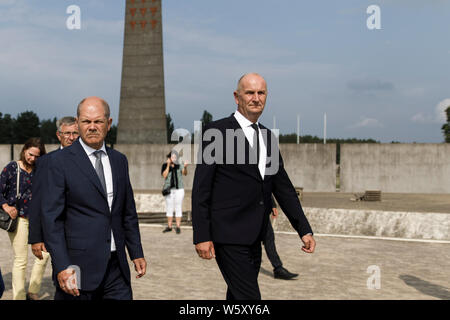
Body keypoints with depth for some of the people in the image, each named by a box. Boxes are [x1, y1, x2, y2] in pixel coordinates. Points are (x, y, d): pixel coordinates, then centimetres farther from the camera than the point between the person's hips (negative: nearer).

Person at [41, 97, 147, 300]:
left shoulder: (119, 160, 12)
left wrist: (137, 253, 14)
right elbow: (51, 217, -10)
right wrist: (61, 266, -17)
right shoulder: (59, 161, -5)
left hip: (116, 268, 5)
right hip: (79, 267, -5)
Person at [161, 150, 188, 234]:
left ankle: (178, 227, 1)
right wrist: (168, 165, -16)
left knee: (178, 208, -1)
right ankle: (169, 226, 15)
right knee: (169, 208, 7)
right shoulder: (165, 166, 2)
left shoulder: (179, 165, 0)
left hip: (179, 189, -1)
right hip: (169, 190, 1)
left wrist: (185, 167, -35)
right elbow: (164, 176, -10)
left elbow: (185, 173, -14)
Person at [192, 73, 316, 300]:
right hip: (228, 234, -7)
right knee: (248, 297, -10)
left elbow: (283, 187, 16)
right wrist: (201, 236, -14)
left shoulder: (267, 137, 14)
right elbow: (201, 188, -9)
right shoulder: (217, 132, -6)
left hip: (254, 237, 7)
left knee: (237, 296, 16)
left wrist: (304, 230, 8)